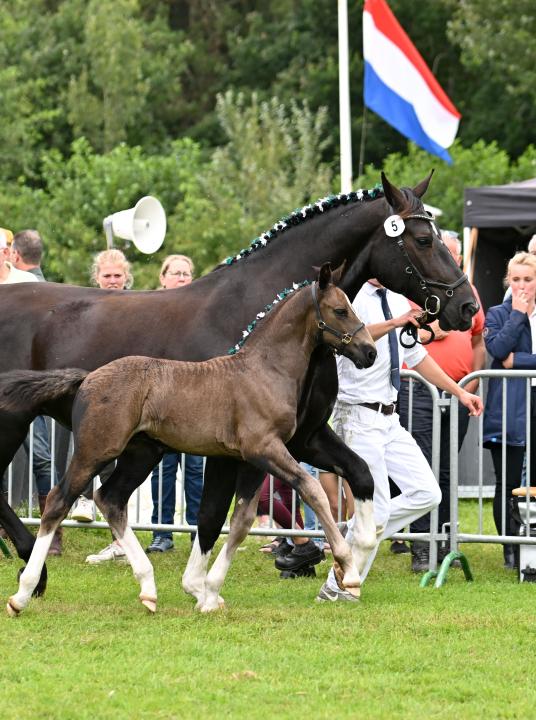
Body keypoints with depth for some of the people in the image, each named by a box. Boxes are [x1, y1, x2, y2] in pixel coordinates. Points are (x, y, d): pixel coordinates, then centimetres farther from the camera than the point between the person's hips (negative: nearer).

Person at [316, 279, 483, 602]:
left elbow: (417, 356, 23)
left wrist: (460, 392, 21)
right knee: (376, 508, -7)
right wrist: (393, 324, -49)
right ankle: (337, 589, 5)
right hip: (359, 417, -8)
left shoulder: (398, 302, 12)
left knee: (427, 494, 1)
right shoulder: (352, 298, -12)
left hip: (390, 418, 8)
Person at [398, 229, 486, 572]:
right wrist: (427, 333, -15)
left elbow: (479, 340, 20)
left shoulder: (468, 292, 15)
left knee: (447, 471, 9)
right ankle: (421, 549, -6)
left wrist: (475, 378, 7)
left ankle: (444, 544, 14)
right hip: (419, 390, -4)